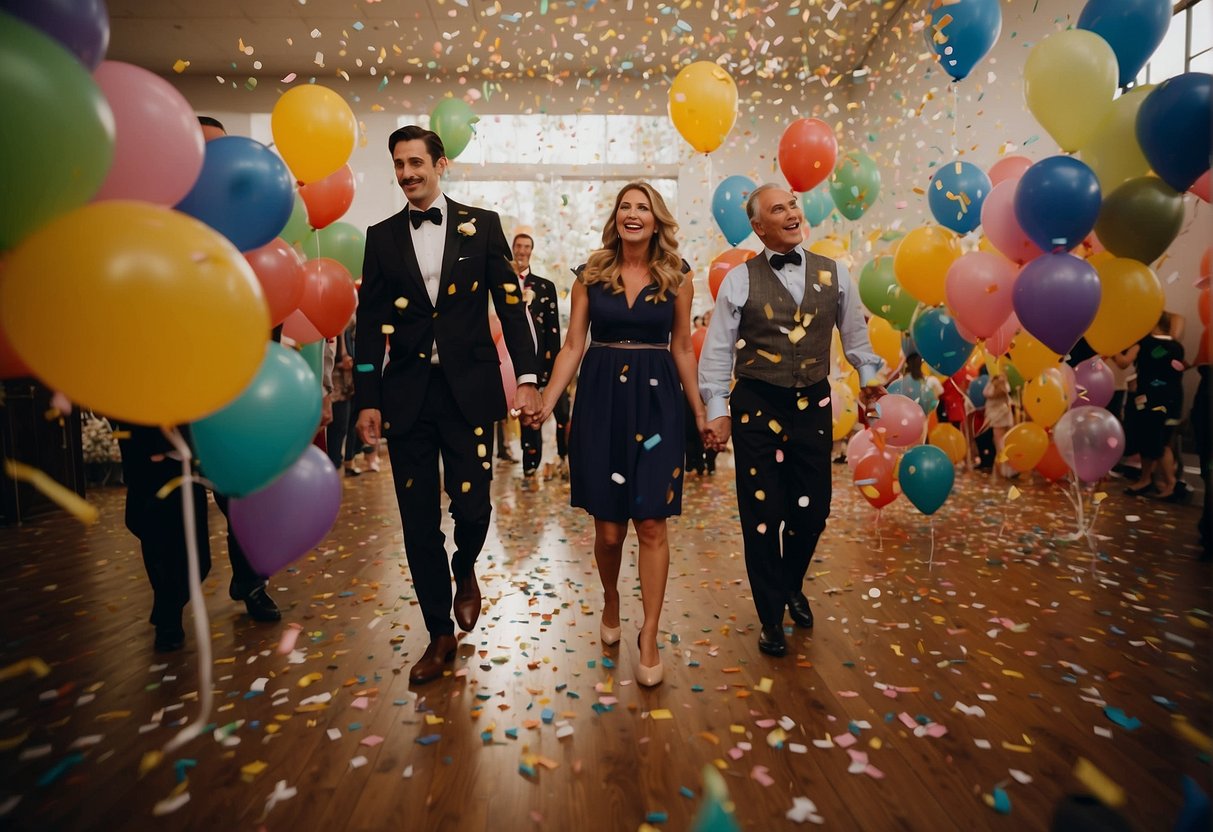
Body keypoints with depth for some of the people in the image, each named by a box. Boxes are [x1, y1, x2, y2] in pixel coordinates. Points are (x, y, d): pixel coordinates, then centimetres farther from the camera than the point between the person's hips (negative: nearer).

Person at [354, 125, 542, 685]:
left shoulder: (481, 225, 5)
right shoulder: (382, 237, 10)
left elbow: (510, 303, 0)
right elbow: (370, 323, 8)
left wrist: (526, 377, -9)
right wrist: (367, 399, 2)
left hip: (469, 388, -2)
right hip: (406, 393, 2)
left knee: (471, 505, -5)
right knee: (419, 520, 6)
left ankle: (465, 571, 32)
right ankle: (440, 634, 23)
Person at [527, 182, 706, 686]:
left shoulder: (677, 276, 5)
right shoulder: (591, 274, 5)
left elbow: (682, 348, 9)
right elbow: (573, 345, 4)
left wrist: (700, 412, 8)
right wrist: (546, 400, -7)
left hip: (656, 400, 0)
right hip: (601, 397, 0)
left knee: (651, 523, -2)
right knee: (608, 527, 5)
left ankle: (649, 636, 12)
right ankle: (610, 602, 36)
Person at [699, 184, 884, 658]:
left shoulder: (833, 274, 5)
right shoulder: (740, 280, -3)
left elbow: (854, 333, 15)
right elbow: (717, 350, -4)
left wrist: (868, 376, 6)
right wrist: (717, 408, -8)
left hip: (812, 405, 3)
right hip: (756, 406, -2)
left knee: (812, 510, 10)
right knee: (762, 514, 4)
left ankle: (792, 587, 42)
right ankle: (771, 619, 24)